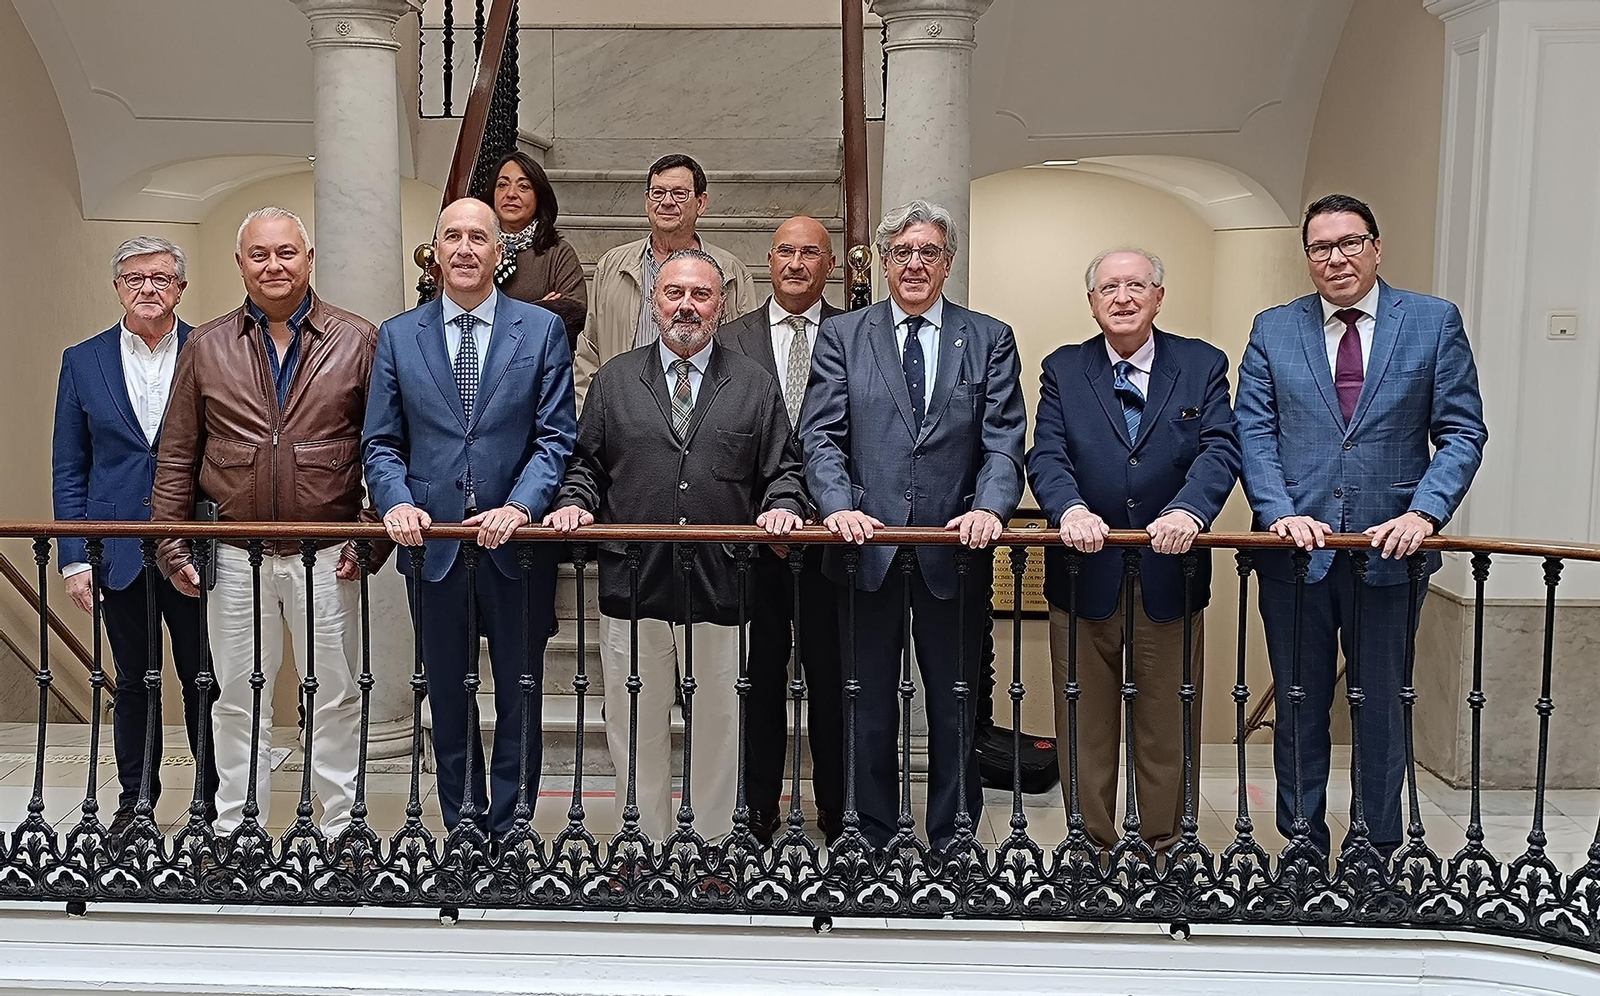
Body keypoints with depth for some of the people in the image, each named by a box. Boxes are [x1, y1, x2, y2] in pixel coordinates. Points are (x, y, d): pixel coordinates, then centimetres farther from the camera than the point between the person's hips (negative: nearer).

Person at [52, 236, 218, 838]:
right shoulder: (83, 361, 6)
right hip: (119, 554, 2)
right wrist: (73, 558, -1)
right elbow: (68, 469, 6)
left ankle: (214, 800, 19)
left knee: (204, 681, 6)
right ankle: (135, 802, 24)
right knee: (132, 682, 12)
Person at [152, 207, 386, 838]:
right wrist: (173, 548, 4)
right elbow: (176, 458, 9)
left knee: (336, 696, 7)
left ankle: (341, 828, 19)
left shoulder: (358, 342, 1)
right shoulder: (205, 348, 7)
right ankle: (235, 832, 22)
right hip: (235, 558, 2)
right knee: (238, 698, 10)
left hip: (327, 555, -1)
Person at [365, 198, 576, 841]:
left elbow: (556, 436, -3)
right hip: (434, 541, 2)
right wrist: (397, 502, -12)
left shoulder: (542, 330, 2)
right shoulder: (397, 336, 7)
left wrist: (520, 506, -17)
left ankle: (509, 833, 19)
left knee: (519, 696, 7)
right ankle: (461, 831, 24)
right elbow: (381, 442, 7)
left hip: (516, 542, -1)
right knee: (448, 698, 11)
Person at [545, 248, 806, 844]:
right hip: (632, 586, 1)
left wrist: (782, 507, -11)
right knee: (637, 731, 7)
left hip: (721, 587, 0)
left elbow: (782, 470, 9)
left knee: (719, 728, 8)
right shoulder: (614, 380, 11)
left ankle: (715, 847, 22)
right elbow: (585, 463, 13)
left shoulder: (755, 386, 9)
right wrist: (576, 502, -5)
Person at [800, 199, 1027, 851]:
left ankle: (952, 843, 23)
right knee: (868, 709, 9)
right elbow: (821, 435, -1)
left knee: (955, 710, 10)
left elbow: (1004, 443, -2)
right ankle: (872, 843, 21)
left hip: (953, 552, 0)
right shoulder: (841, 336, 7)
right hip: (867, 548, 0)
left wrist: (989, 508, -20)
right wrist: (838, 505, -18)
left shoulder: (990, 340, 7)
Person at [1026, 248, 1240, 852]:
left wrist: (1189, 511, -27)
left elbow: (1221, 450, -8)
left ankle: (1166, 849, 22)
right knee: (1085, 727, 8)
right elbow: (1046, 456, -6)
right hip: (1084, 572, 0)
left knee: (1169, 728, 8)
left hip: (1170, 574, 0)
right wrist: (1070, 509, -27)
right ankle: (1091, 847, 22)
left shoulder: (1203, 366, 5)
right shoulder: (1062, 370, 6)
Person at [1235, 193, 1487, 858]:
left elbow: (1463, 430, 0)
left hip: (1390, 547, -1)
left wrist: (1425, 512, -14)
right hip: (1298, 547, 1)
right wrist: (1279, 512, -14)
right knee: (1299, 708, 10)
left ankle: (1378, 853, 23)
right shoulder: (1273, 330, 6)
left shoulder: (1434, 322, 3)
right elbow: (1253, 432, 1)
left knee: (1383, 707, 9)